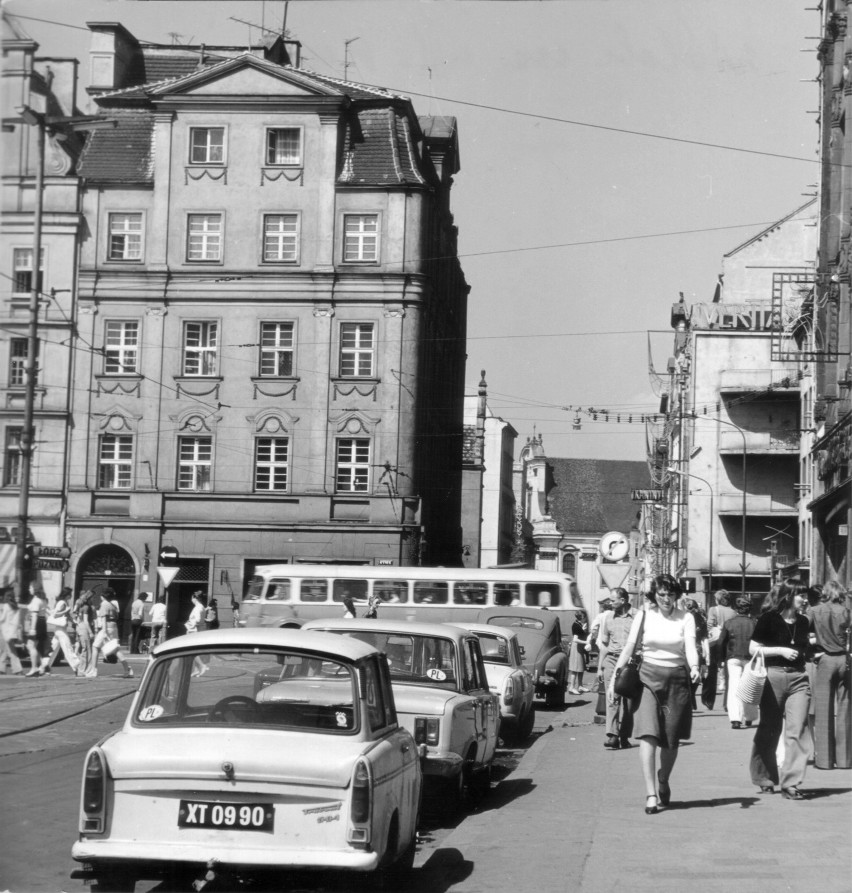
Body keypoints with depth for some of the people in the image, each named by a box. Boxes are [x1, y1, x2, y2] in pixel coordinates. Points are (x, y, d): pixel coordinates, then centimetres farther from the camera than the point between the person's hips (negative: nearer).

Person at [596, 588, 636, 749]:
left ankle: (624, 737, 14)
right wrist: (600, 667, 14)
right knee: (612, 697, -11)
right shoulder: (608, 617, 12)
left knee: (628, 701, 3)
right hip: (611, 659, 2)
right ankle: (612, 735, -20)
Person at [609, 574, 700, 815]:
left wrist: (694, 667, -31)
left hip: (677, 678, 1)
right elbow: (628, 647, 3)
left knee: (671, 739, 7)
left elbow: (690, 647, -11)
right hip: (648, 677, -1)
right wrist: (615, 676, -2)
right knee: (647, 734, -14)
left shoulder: (686, 618, 1)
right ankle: (651, 794, -17)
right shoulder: (644, 615, 2)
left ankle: (663, 782, 34)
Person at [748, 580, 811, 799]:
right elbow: (753, 648, -7)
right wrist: (781, 651, -14)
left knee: (797, 730, -8)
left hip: (798, 678, 4)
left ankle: (790, 783, -7)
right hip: (773, 676, -4)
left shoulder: (803, 622, 11)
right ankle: (764, 778, 24)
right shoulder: (769, 619, -6)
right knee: (769, 730, 8)